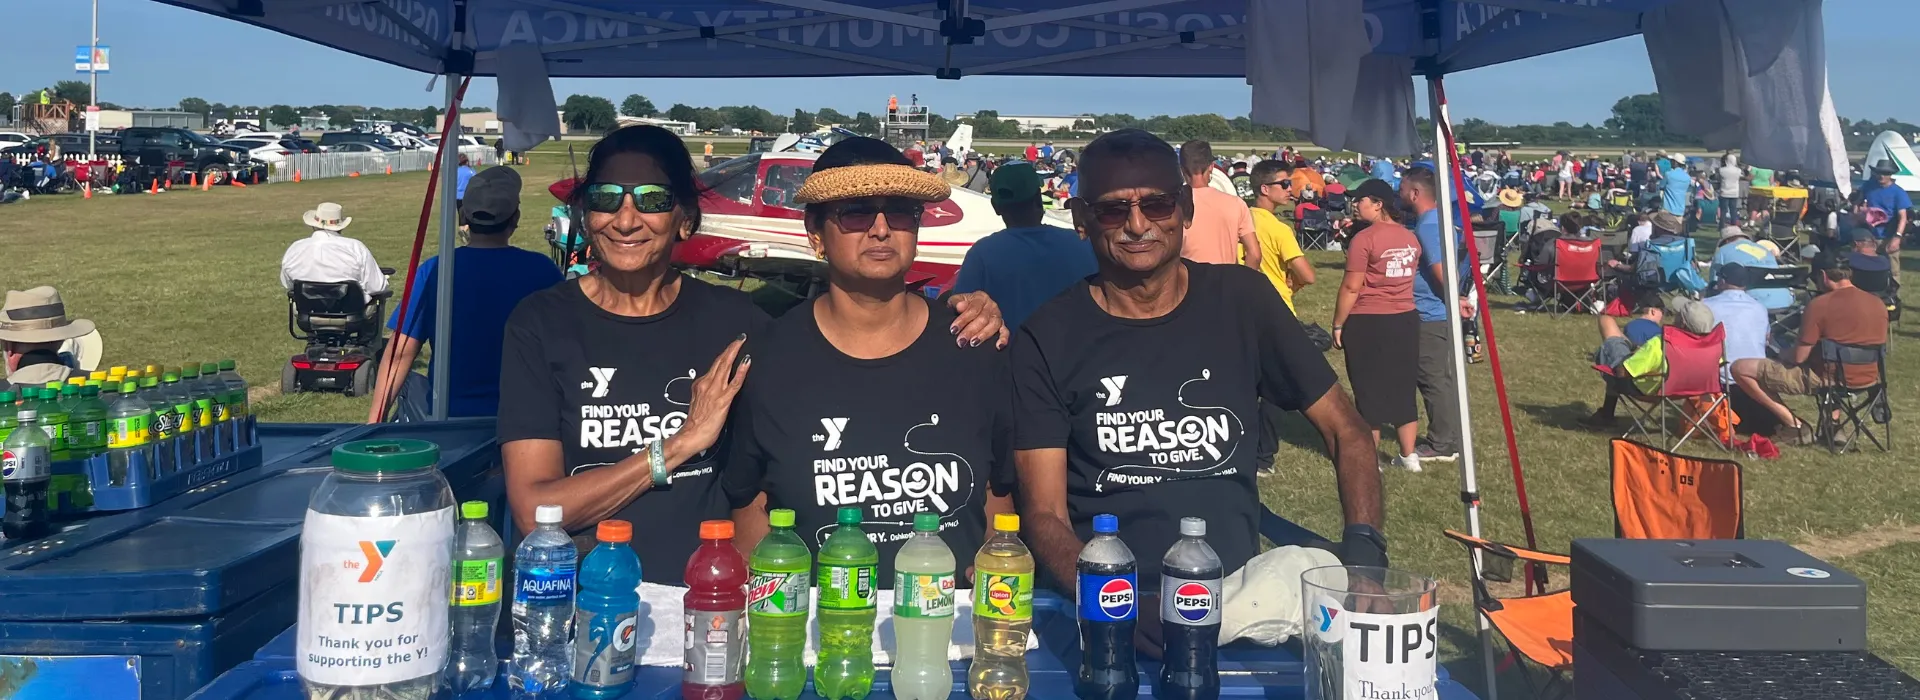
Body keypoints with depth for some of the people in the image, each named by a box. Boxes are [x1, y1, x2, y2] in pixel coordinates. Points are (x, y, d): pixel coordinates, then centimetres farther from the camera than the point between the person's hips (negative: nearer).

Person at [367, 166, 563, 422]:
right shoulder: (541, 270, -10)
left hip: (449, 414, 1)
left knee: (410, 382, 28)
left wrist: (373, 422, -1)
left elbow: (399, 354, -8)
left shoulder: (433, 271, -8)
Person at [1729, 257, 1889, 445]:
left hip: (1829, 379, -7)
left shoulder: (1819, 304, -16)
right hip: (1868, 379, 7)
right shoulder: (1879, 304, 3)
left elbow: (1799, 358, -14)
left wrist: (1783, 358, 9)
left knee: (1740, 369, -3)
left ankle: (1795, 425, -1)